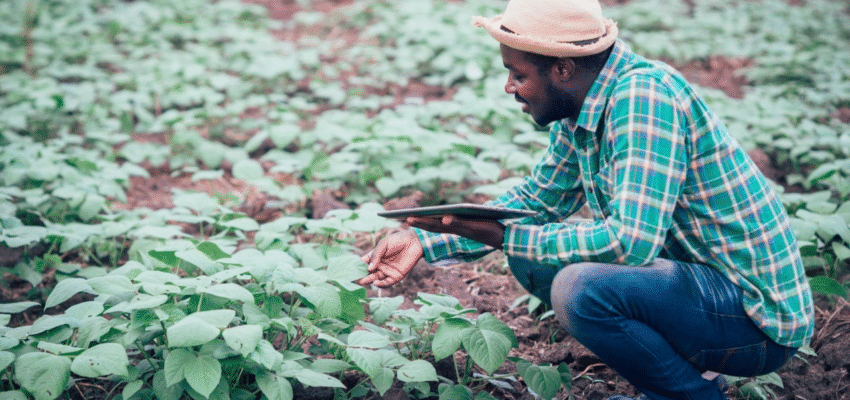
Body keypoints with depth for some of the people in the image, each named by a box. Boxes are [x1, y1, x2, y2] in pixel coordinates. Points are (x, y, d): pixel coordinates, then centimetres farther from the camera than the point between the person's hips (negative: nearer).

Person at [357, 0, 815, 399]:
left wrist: (502, 237, -24)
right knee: (532, 258, 8)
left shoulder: (644, 96, -25)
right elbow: (537, 199, 15)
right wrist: (426, 241, 7)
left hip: (757, 316, -9)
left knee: (581, 288, -30)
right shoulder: (579, 108, 2)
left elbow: (631, 244, -32)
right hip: (691, 274, 9)